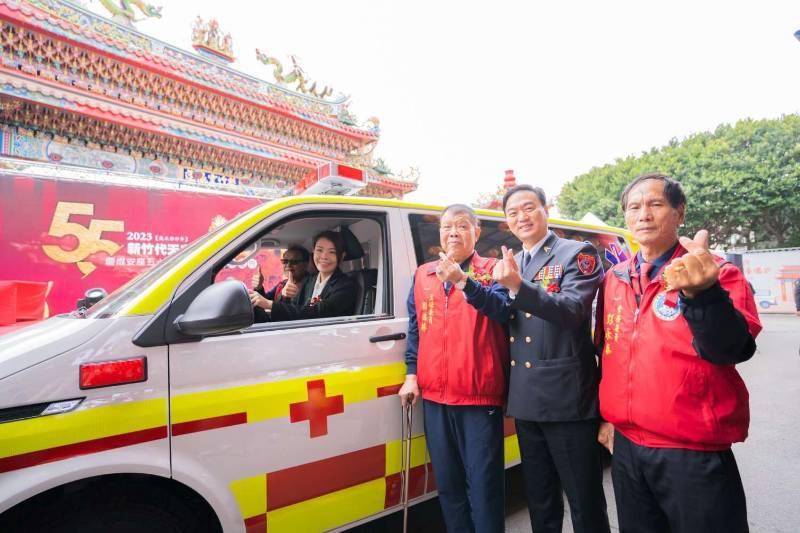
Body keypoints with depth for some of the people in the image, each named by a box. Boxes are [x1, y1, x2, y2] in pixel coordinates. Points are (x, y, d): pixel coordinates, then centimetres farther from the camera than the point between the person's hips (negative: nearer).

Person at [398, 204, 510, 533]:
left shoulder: (491, 271, -1)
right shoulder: (422, 274, 10)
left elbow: (502, 309, -20)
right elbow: (414, 328, 15)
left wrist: (463, 281, -34)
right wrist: (411, 373, 9)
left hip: (480, 394, -4)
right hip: (434, 394, 4)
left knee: (483, 481, 4)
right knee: (447, 480, 17)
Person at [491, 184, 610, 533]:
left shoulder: (578, 254, -5)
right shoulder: (512, 263, 13)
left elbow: (573, 311, -21)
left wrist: (519, 286, -32)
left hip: (566, 397, -6)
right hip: (526, 399, 6)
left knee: (585, 502, 9)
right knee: (539, 499, 21)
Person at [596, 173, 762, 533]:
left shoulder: (716, 272, -9)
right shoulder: (614, 279, 5)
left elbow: (733, 351, -24)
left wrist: (701, 293, -41)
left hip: (693, 451, -5)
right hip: (625, 444, 5)